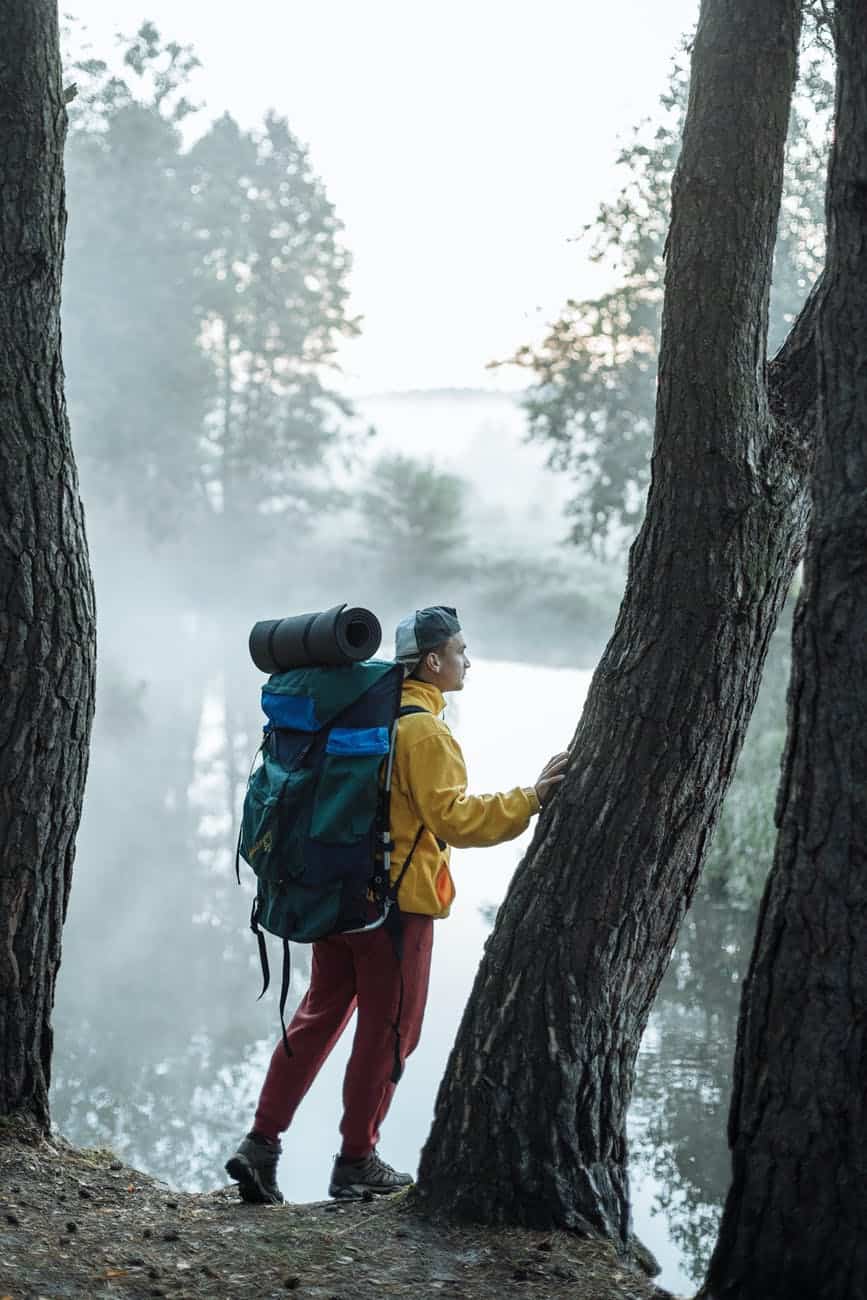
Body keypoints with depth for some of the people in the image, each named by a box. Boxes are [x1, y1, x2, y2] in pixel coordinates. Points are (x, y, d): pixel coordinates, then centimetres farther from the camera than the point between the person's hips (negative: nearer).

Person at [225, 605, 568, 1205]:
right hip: (396, 902, -8)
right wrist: (530, 798, -24)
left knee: (319, 1016, 15)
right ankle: (357, 1163, 14)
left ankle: (261, 1143, 11)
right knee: (387, 1032, 5)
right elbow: (454, 818, -24)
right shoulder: (425, 730, -16)